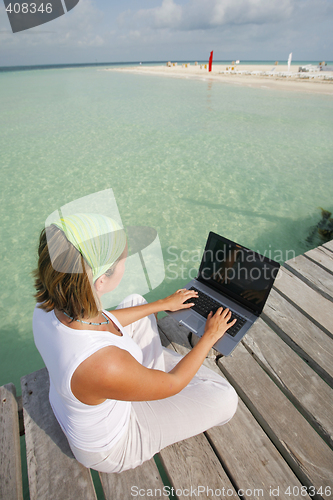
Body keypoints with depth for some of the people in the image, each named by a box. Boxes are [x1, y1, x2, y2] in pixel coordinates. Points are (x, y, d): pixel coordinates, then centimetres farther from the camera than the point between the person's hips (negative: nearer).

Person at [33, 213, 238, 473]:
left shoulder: (49, 305, -24)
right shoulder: (104, 366, -46)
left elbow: (103, 322, -4)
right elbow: (173, 384, -26)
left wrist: (163, 304, 2)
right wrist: (210, 335, -11)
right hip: (108, 446, -5)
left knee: (136, 302, 11)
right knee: (225, 398, -7)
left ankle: (154, 363, 31)